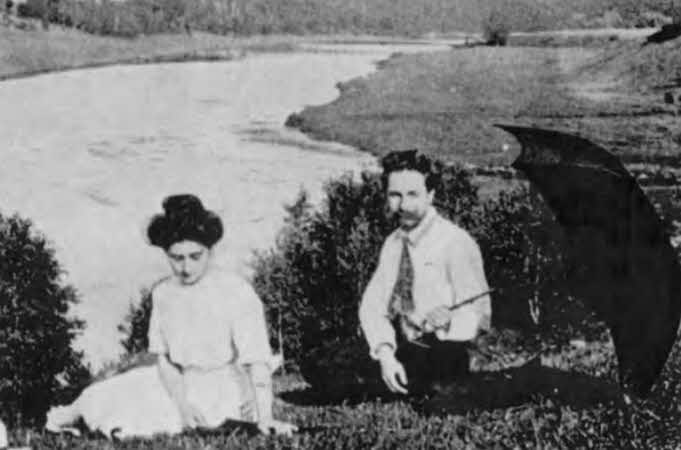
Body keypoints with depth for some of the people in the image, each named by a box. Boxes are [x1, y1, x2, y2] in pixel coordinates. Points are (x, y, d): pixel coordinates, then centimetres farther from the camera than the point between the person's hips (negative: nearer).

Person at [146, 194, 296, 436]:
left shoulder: (237, 292, -13)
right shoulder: (162, 293, 3)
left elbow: (257, 361, -19)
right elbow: (163, 358, 6)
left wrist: (264, 418, -30)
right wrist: (182, 404, -10)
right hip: (183, 394, 5)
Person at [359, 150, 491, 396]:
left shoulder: (456, 243, -7)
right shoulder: (392, 244, 12)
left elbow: (475, 313, -10)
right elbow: (372, 304, 3)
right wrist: (385, 353, -14)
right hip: (399, 359, 6)